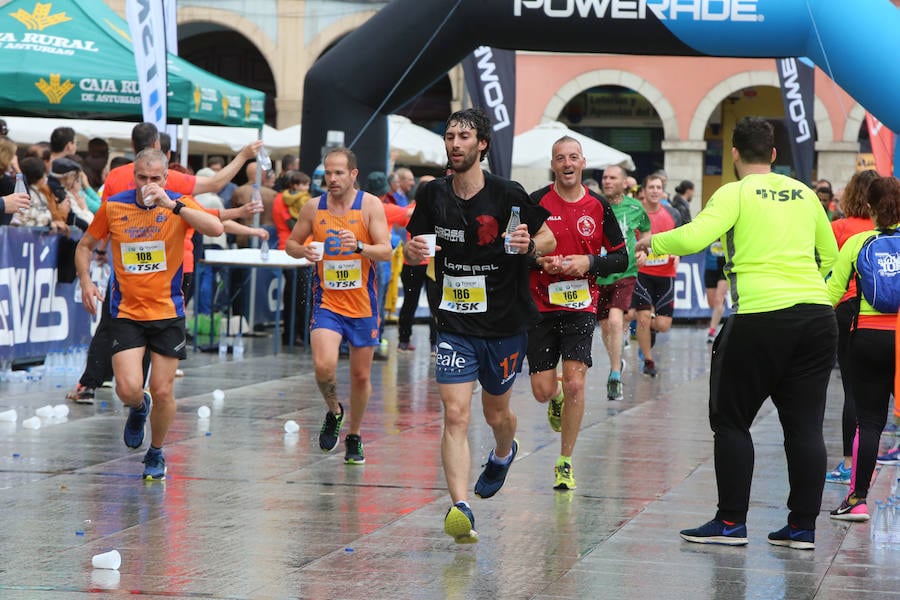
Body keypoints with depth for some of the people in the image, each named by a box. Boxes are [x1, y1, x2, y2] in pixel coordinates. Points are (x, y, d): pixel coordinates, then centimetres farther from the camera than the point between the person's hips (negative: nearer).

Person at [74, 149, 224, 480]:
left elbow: (216, 229, -25)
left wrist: (173, 205, -32)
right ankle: (138, 409, 24)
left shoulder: (179, 204, -7)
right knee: (129, 388, -14)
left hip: (167, 313, 0)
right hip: (126, 313, 0)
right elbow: (85, 245, 12)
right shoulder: (113, 207, -3)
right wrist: (85, 282, -4)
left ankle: (156, 454, 26)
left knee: (162, 391, 1)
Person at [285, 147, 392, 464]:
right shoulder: (313, 207, -1)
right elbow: (291, 243, 11)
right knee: (324, 366, -20)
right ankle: (334, 412, 10)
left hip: (362, 303, 0)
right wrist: (303, 251, -12)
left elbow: (386, 251, -12)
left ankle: (354, 436, 28)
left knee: (361, 375, 8)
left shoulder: (370, 205, -7)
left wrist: (359, 246, -31)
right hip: (327, 300, 0)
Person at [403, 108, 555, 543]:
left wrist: (530, 245, -21)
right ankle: (459, 508, -19)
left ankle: (503, 453, 52)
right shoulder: (433, 195, -1)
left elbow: (548, 239, 1)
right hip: (455, 324, 1)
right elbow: (412, 247, 12)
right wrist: (413, 252, -12)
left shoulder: (508, 196, -11)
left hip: (505, 324, -1)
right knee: (455, 414, -14)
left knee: (496, 414, 16)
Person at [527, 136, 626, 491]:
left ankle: (565, 463, 0)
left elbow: (621, 258, 6)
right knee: (542, 391, 0)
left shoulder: (598, 206, 1)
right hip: (541, 305, 0)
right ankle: (557, 402, 40)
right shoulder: (536, 202, -3)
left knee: (574, 383, -13)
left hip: (581, 305, 0)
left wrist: (589, 263, -11)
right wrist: (541, 262, -16)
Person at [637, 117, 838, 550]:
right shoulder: (804, 194, 13)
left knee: (731, 421, 7)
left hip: (760, 318, -5)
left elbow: (694, 237, -15)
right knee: (804, 424, 7)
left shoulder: (735, 194, -2)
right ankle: (803, 526, 5)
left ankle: (731, 522, 5)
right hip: (817, 314, 5)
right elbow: (829, 256, 22)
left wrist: (654, 242, 3)